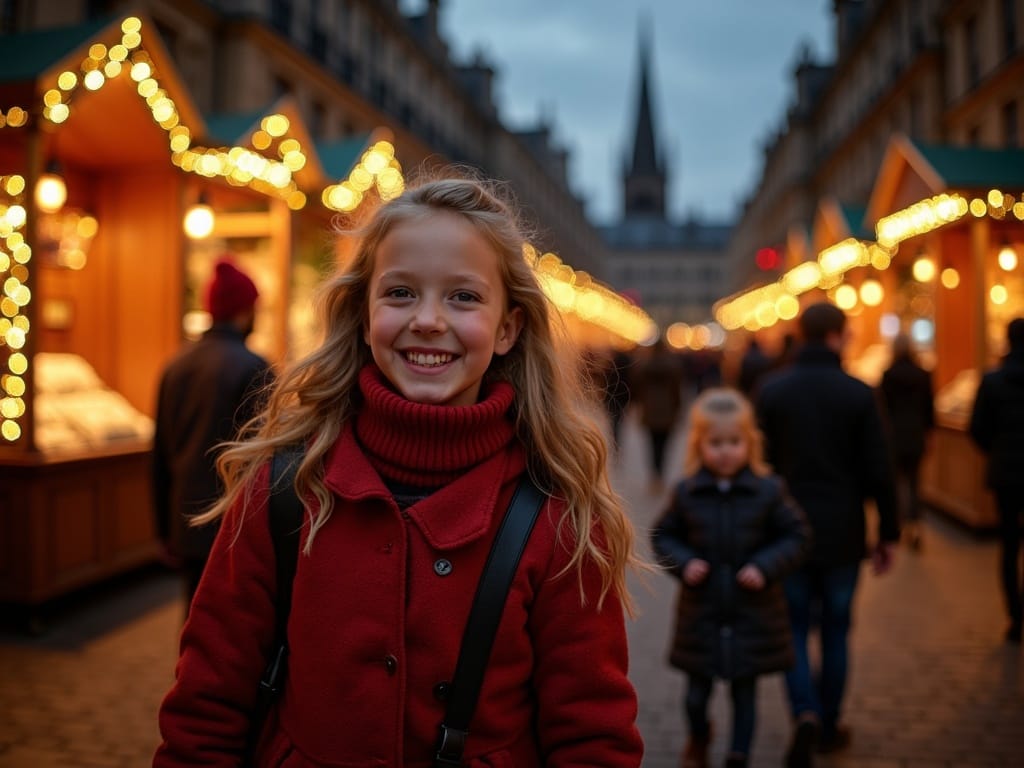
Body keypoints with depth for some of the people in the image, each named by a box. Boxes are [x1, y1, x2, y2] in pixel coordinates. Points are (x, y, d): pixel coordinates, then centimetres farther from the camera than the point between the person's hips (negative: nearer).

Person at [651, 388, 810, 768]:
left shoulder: (768, 490, -8)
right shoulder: (686, 493, -5)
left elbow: (796, 535, -1)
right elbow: (663, 535, 6)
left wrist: (766, 567, -15)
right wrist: (683, 563, -12)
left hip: (753, 613, -1)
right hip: (701, 613, 1)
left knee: (745, 693, 10)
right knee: (697, 693, 13)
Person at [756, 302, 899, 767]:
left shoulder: (771, 390, -5)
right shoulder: (858, 394, -8)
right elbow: (878, 472, -7)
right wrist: (888, 533, 4)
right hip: (843, 535, 0)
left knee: (794, 629, 11)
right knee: (836, 631, 14)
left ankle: (806, 716, -9)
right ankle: (829, 729, 25)